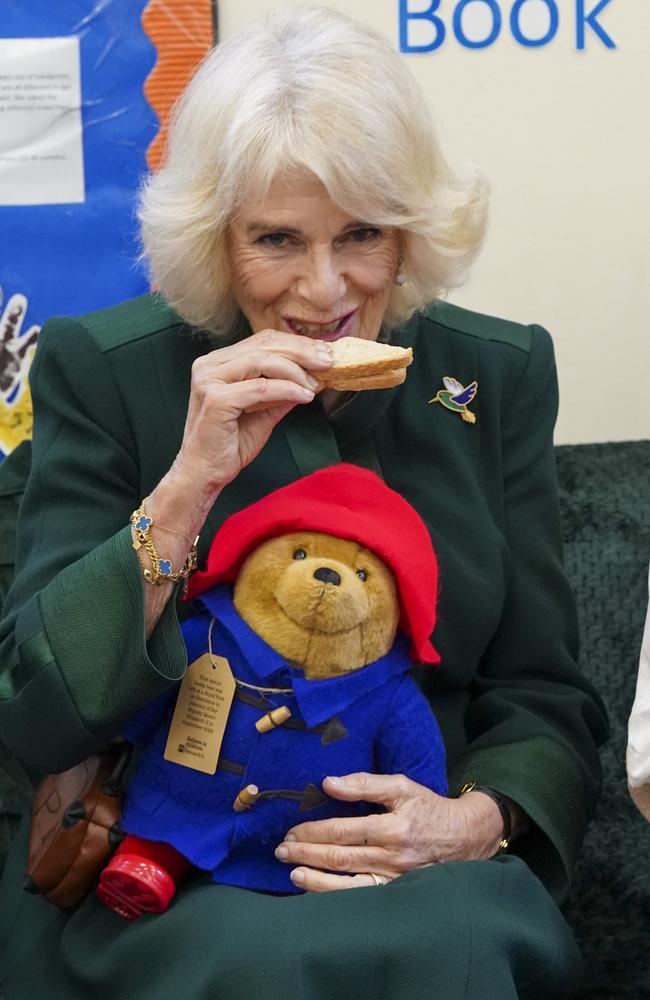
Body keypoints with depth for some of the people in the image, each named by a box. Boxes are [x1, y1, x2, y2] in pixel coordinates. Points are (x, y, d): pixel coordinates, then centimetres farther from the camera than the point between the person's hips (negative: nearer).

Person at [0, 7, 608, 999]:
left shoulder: (500, 373, 3)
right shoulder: (101, 369, -4)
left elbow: (545, 702, 6)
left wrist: (476, 823, -15)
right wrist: (192, 481, -20)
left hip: (422, 878, 3)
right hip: (160, 881, -2)